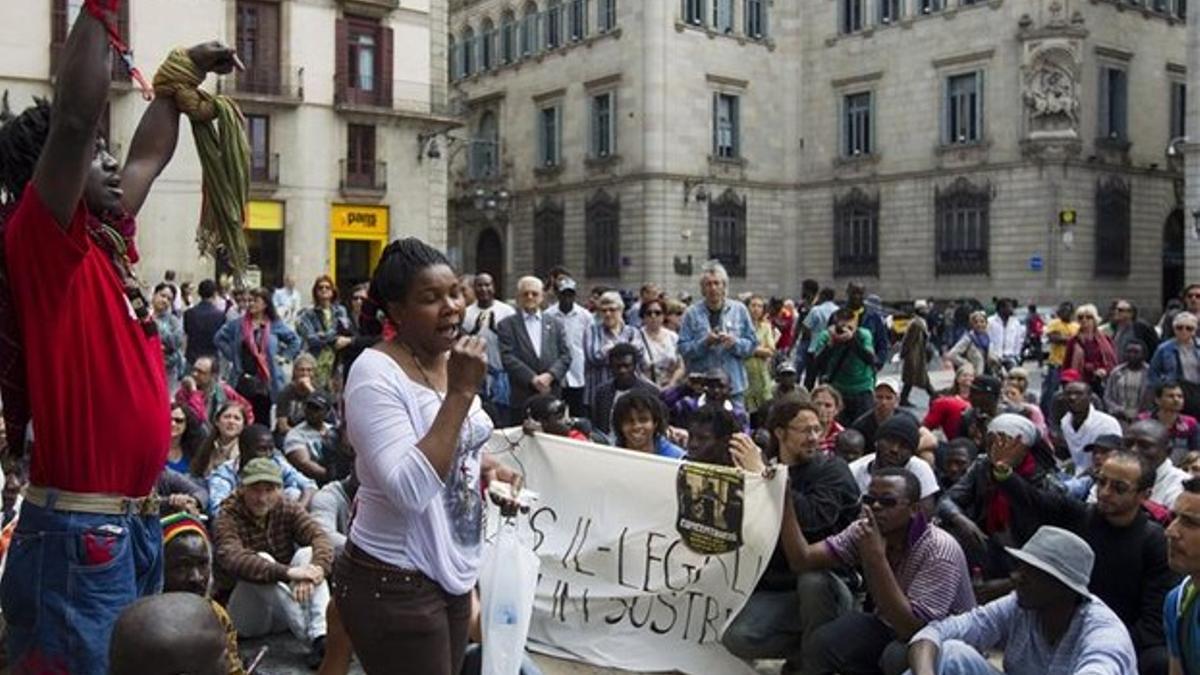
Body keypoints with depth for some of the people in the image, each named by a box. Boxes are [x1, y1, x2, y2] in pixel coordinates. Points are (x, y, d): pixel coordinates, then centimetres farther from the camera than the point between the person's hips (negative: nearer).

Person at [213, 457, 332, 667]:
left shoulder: (288, 509, 0)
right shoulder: (227, 519, -12)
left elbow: (320, 539, -19)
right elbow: (234, 560, -34)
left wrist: (314, 571, -42)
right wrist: (287, 572, -48)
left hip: (286, 611, 4)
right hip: (247, 616, -3)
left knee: (307, 553, -21)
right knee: (261, 561, -29)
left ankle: (322, 635, -40)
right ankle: (312, 639, -36)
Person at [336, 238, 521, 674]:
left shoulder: (452, 360, 5)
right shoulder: (376, 372, -19)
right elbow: (409, 491, -29)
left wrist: (483, 466, 0)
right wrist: (460, 392, -29)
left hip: (451, 574, 8)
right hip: (395, 587, -8)